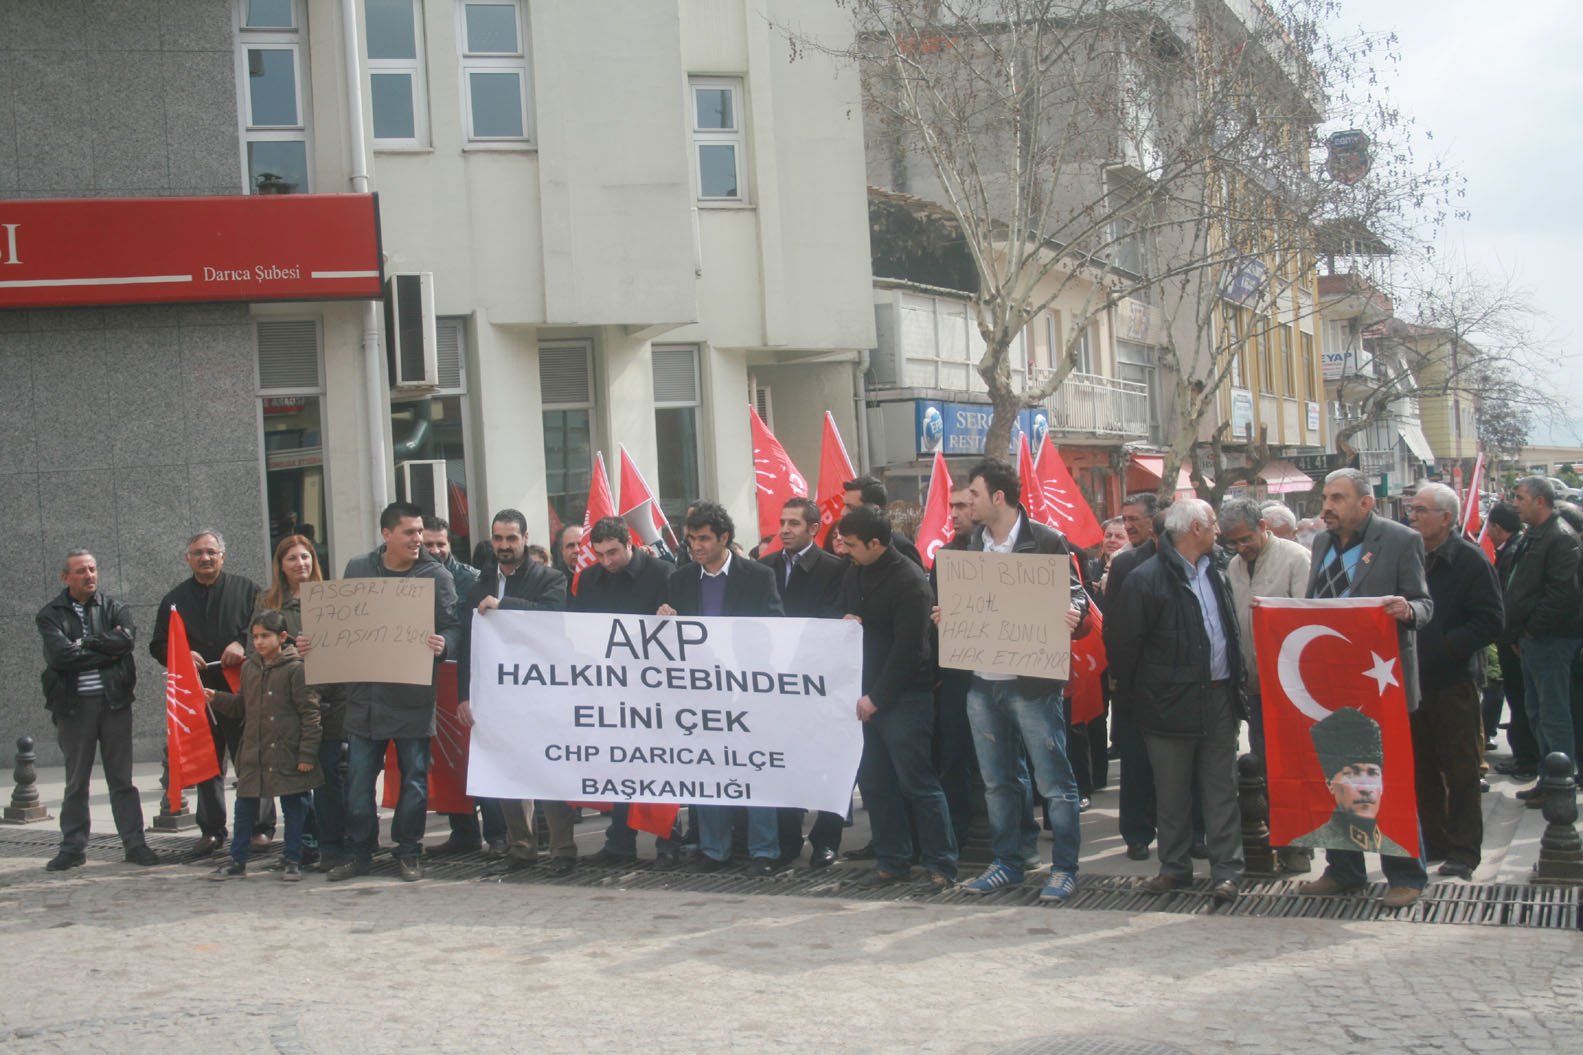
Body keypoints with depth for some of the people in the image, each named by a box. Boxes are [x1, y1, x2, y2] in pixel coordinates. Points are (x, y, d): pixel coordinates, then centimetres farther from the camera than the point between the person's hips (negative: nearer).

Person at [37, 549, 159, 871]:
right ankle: (73, 847, 15)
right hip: (74, 705, -1)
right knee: (76, 782, 6)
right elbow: (60, 655, -12)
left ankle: (134, 844, 8)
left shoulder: (114, 608, 8)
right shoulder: (51, 615, 4)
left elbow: (126, 638, -11)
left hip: (114, 700, 1)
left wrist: (84, 643, -9)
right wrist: (106, 651, -9)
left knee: (121, 778, 4)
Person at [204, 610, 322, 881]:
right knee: (245, 808, 9)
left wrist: (307, 754, -13)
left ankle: (292, 861, 15)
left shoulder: (295, 668, -9)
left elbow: (310, 713, -10)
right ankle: (238, 861, 17)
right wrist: (216, 699, 3)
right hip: (253, 752, 6)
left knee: (293, 808, 4)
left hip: (287, 754, -5)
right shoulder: (249, 668, 10)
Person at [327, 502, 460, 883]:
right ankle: (359, 853, 18)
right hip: (364, 694, 2)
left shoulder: (437, 575, -1)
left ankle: (409, 853, 19)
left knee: (414, 779, 7)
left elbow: (452, 628, -3)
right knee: (358, 779, 6)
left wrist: (442, 644, -24)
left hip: (413, 697, -2)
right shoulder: (357, 569, 7)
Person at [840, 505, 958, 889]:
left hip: (904, 698, -7)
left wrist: (877, 697, -14)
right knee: (873, 781, 9)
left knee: (917, 783, -5)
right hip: (866, 695, 7)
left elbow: (908, 648, -16)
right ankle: (892, 860, 19)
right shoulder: (853, 574, 10)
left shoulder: (909, 581, -14)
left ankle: (941, 865, 4)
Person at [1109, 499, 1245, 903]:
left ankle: (1226, 870, 10)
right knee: (1172, 792, 6)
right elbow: (1122, 641, -8)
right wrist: (1136, 693, -2)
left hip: (1218, 699, 5)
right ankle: (1175, 867, 18)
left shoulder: (1215, 573, 11)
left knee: (1221, 789, 6)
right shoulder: (1147, 579, -11)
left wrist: (1235, 684, 13)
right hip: (1171, 703, -5)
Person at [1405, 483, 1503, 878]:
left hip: (1453, 682, -5)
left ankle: (1462, 851, 7)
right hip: (1412, 682, 5)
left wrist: (1444, 646, -19)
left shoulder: (1470, 561, -8)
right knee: (1422, 770, 11)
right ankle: (1433, 843, 22)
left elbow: (1489, 624, -13)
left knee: (1460, 771, 1)